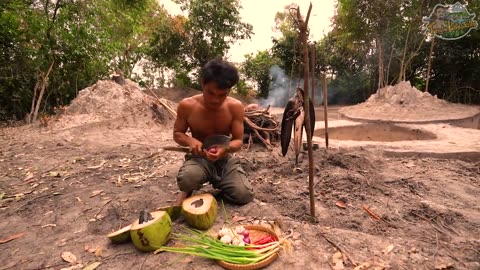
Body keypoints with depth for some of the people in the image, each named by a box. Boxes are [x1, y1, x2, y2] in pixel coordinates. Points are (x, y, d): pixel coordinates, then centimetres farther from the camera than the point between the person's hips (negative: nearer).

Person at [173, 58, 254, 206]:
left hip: (225, 159, 2)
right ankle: (187, 190, 4)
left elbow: (238, 141, -10)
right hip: (199, 158, -1)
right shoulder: (187, 105, -15)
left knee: (244, 195, -17)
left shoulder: (235, 107, -14)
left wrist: (225, 148, -35)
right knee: (186, 179, -37)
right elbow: (177, 134, -1)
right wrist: (190, 140, -26)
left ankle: (218, 183, 16)